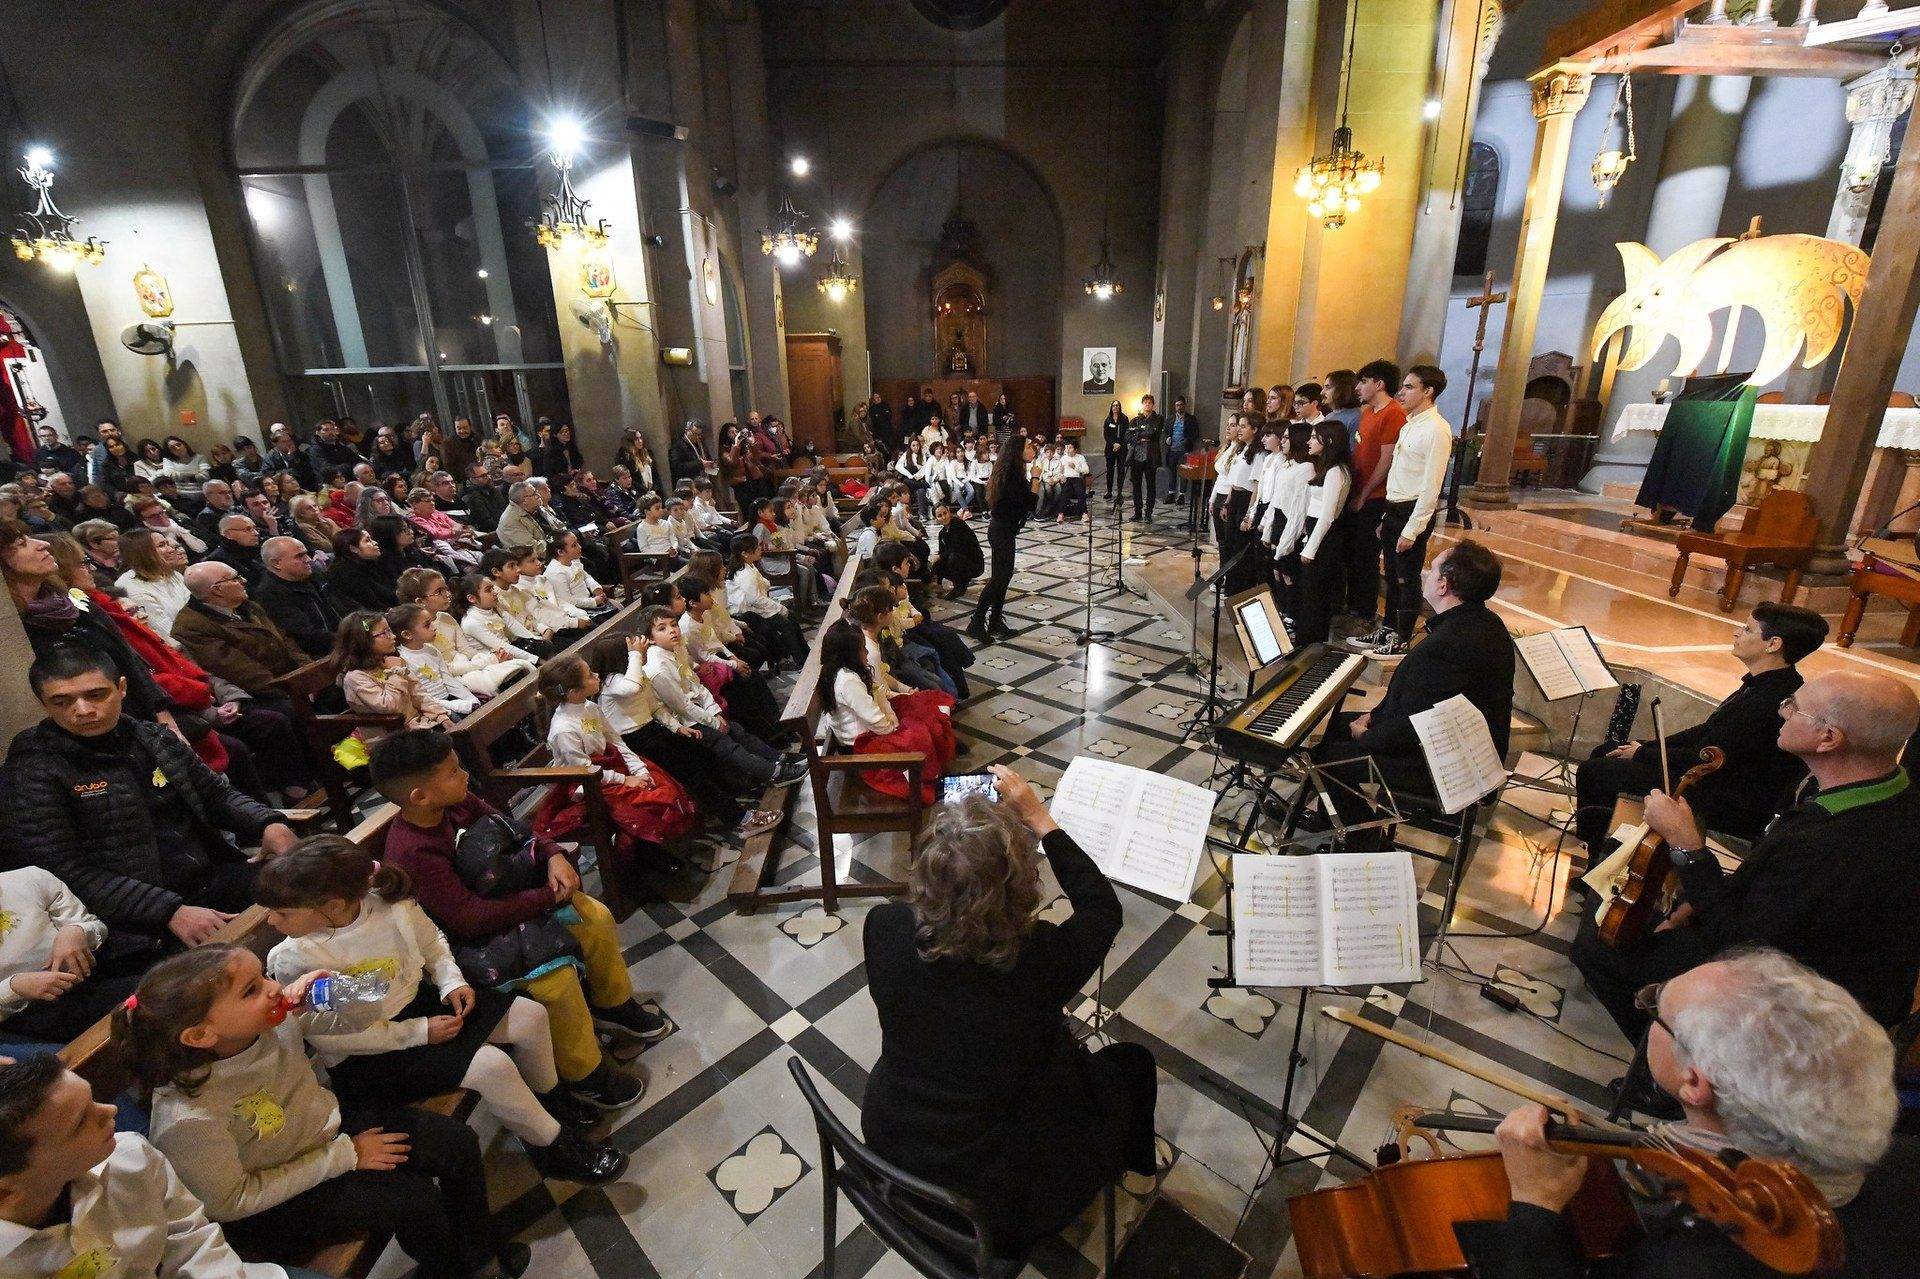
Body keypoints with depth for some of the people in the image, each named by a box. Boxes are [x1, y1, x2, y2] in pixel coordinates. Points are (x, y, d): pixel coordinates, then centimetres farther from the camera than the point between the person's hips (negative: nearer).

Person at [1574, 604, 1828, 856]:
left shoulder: (1770, 701, -29)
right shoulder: (1767, 685, 3)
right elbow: (1708, 731, 11)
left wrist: (1643, 754, -10)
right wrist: (1647, 748, 5)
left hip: (1731, 807, -10)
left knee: (1594, 771, -13)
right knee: (1603, 754, 11)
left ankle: (1596, 860, 8)